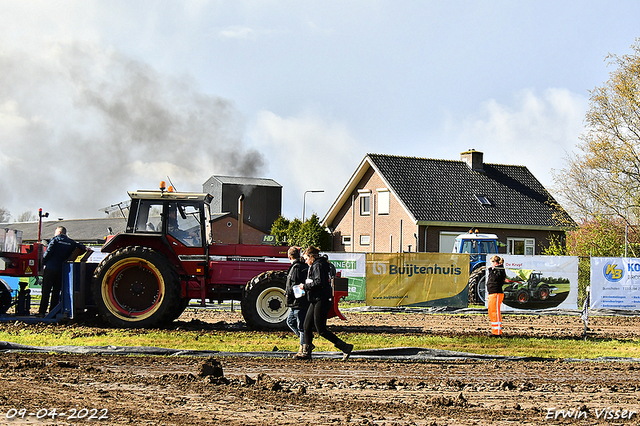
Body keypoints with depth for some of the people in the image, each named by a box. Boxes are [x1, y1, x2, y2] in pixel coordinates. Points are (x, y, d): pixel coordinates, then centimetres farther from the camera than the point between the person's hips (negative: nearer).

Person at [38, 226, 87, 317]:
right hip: (61, 271, 4)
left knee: (46, 292, -2)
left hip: (50, 269, -4)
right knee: (56, 292, 10)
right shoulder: (70, 242, 9)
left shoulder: (55, 240, -3)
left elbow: (48, 252, -7)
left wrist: (43, 262, 4)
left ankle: (42, 312, -4)